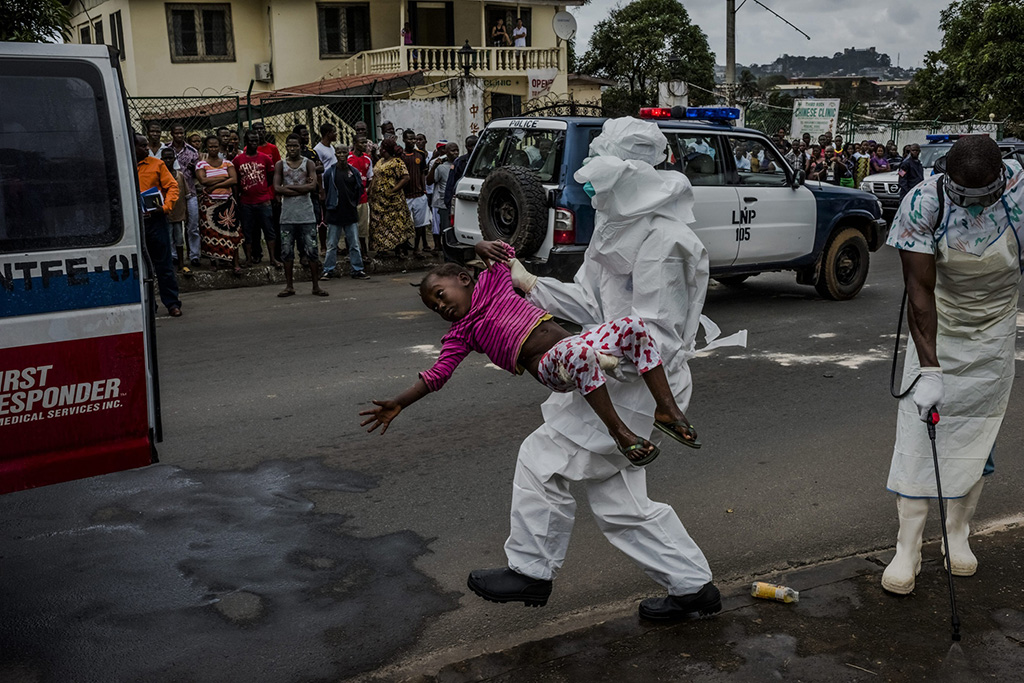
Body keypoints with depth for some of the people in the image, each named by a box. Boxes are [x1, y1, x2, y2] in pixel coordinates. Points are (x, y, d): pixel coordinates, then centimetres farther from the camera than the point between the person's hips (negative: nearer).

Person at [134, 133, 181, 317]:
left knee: (163, 264, 1)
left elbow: (172, 186, 2)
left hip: (155, 219, -1)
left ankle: (172, 303, 6)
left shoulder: (157, 164, 4)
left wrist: (165, 207, -12)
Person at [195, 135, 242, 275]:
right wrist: (223, 178, -10)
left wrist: (215, 185, -12)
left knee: (232, 232, -4)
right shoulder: (201, 165, 4)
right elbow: (203, 181, -13)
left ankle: (235, 263, -2)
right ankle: (213, 260, 14)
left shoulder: (227, 163, 8)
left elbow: (234, 180, -6)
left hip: (227, 202, 1)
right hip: (209, 203, -1)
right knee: (211, 232, 1)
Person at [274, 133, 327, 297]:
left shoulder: (309, 163, 5)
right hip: (287, 215, 1)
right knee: (287, 251, 4)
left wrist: (289, 187, -9)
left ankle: (316, 286, 6)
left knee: (312, 251, -1)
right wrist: (303, 187, -9)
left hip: (306, 215, -1)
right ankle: (289, 286, 13)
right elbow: (277, 188, -6)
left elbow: (313, 186, -10)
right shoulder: (280, 165, 7)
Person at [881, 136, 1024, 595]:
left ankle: (957, 534, 24)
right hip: (935, 328, -2)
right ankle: (907, 548, 2)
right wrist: (929, 369, -30)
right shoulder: (922, 203, -24)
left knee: (978, 433, 7)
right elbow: (920, 291, -25)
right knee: (919, 430, -6)